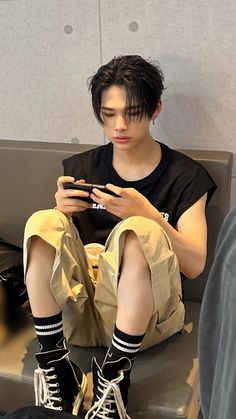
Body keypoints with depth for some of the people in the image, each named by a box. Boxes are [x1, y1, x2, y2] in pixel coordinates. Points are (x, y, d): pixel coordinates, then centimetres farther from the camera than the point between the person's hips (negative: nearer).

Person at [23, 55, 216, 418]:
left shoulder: (186, 176, 0)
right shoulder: (81, 166, 9)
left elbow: (195, 265, -8)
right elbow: (52, 246, 10)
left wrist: (149, 214, -25)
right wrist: (64, 211, -13)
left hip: (144, 313, -3)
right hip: (76, 310, 3)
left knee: (139, 231, -32)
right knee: (43, 222, -22)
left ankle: (114, 375, -22)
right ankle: (54, 367, -17)